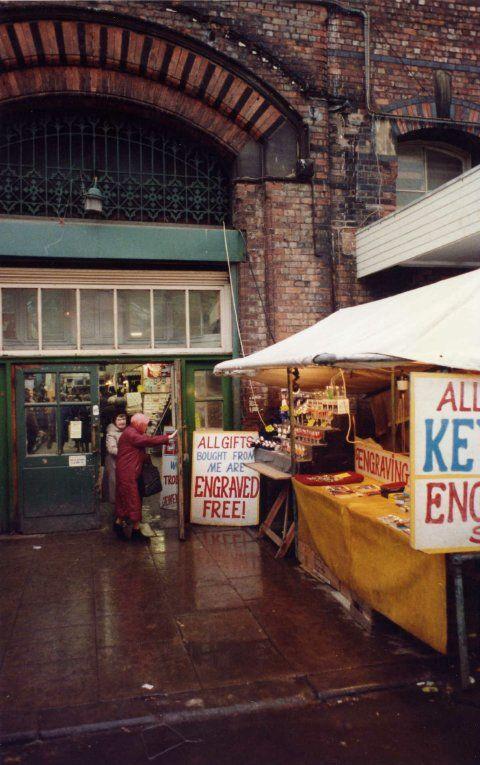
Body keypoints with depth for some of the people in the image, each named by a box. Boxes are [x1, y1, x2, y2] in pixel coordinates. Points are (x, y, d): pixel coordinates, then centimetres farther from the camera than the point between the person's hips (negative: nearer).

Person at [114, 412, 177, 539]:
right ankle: (136, 527, 1)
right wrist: (168, 438, -24)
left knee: (123, 498, 16)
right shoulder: (130, 433, -16)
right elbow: (148, 440, -24)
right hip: (127, 473, -10)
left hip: (127, 473, 10)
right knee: (132, 499, -5)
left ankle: (119, 522, 24)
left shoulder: (132, 433, 19)